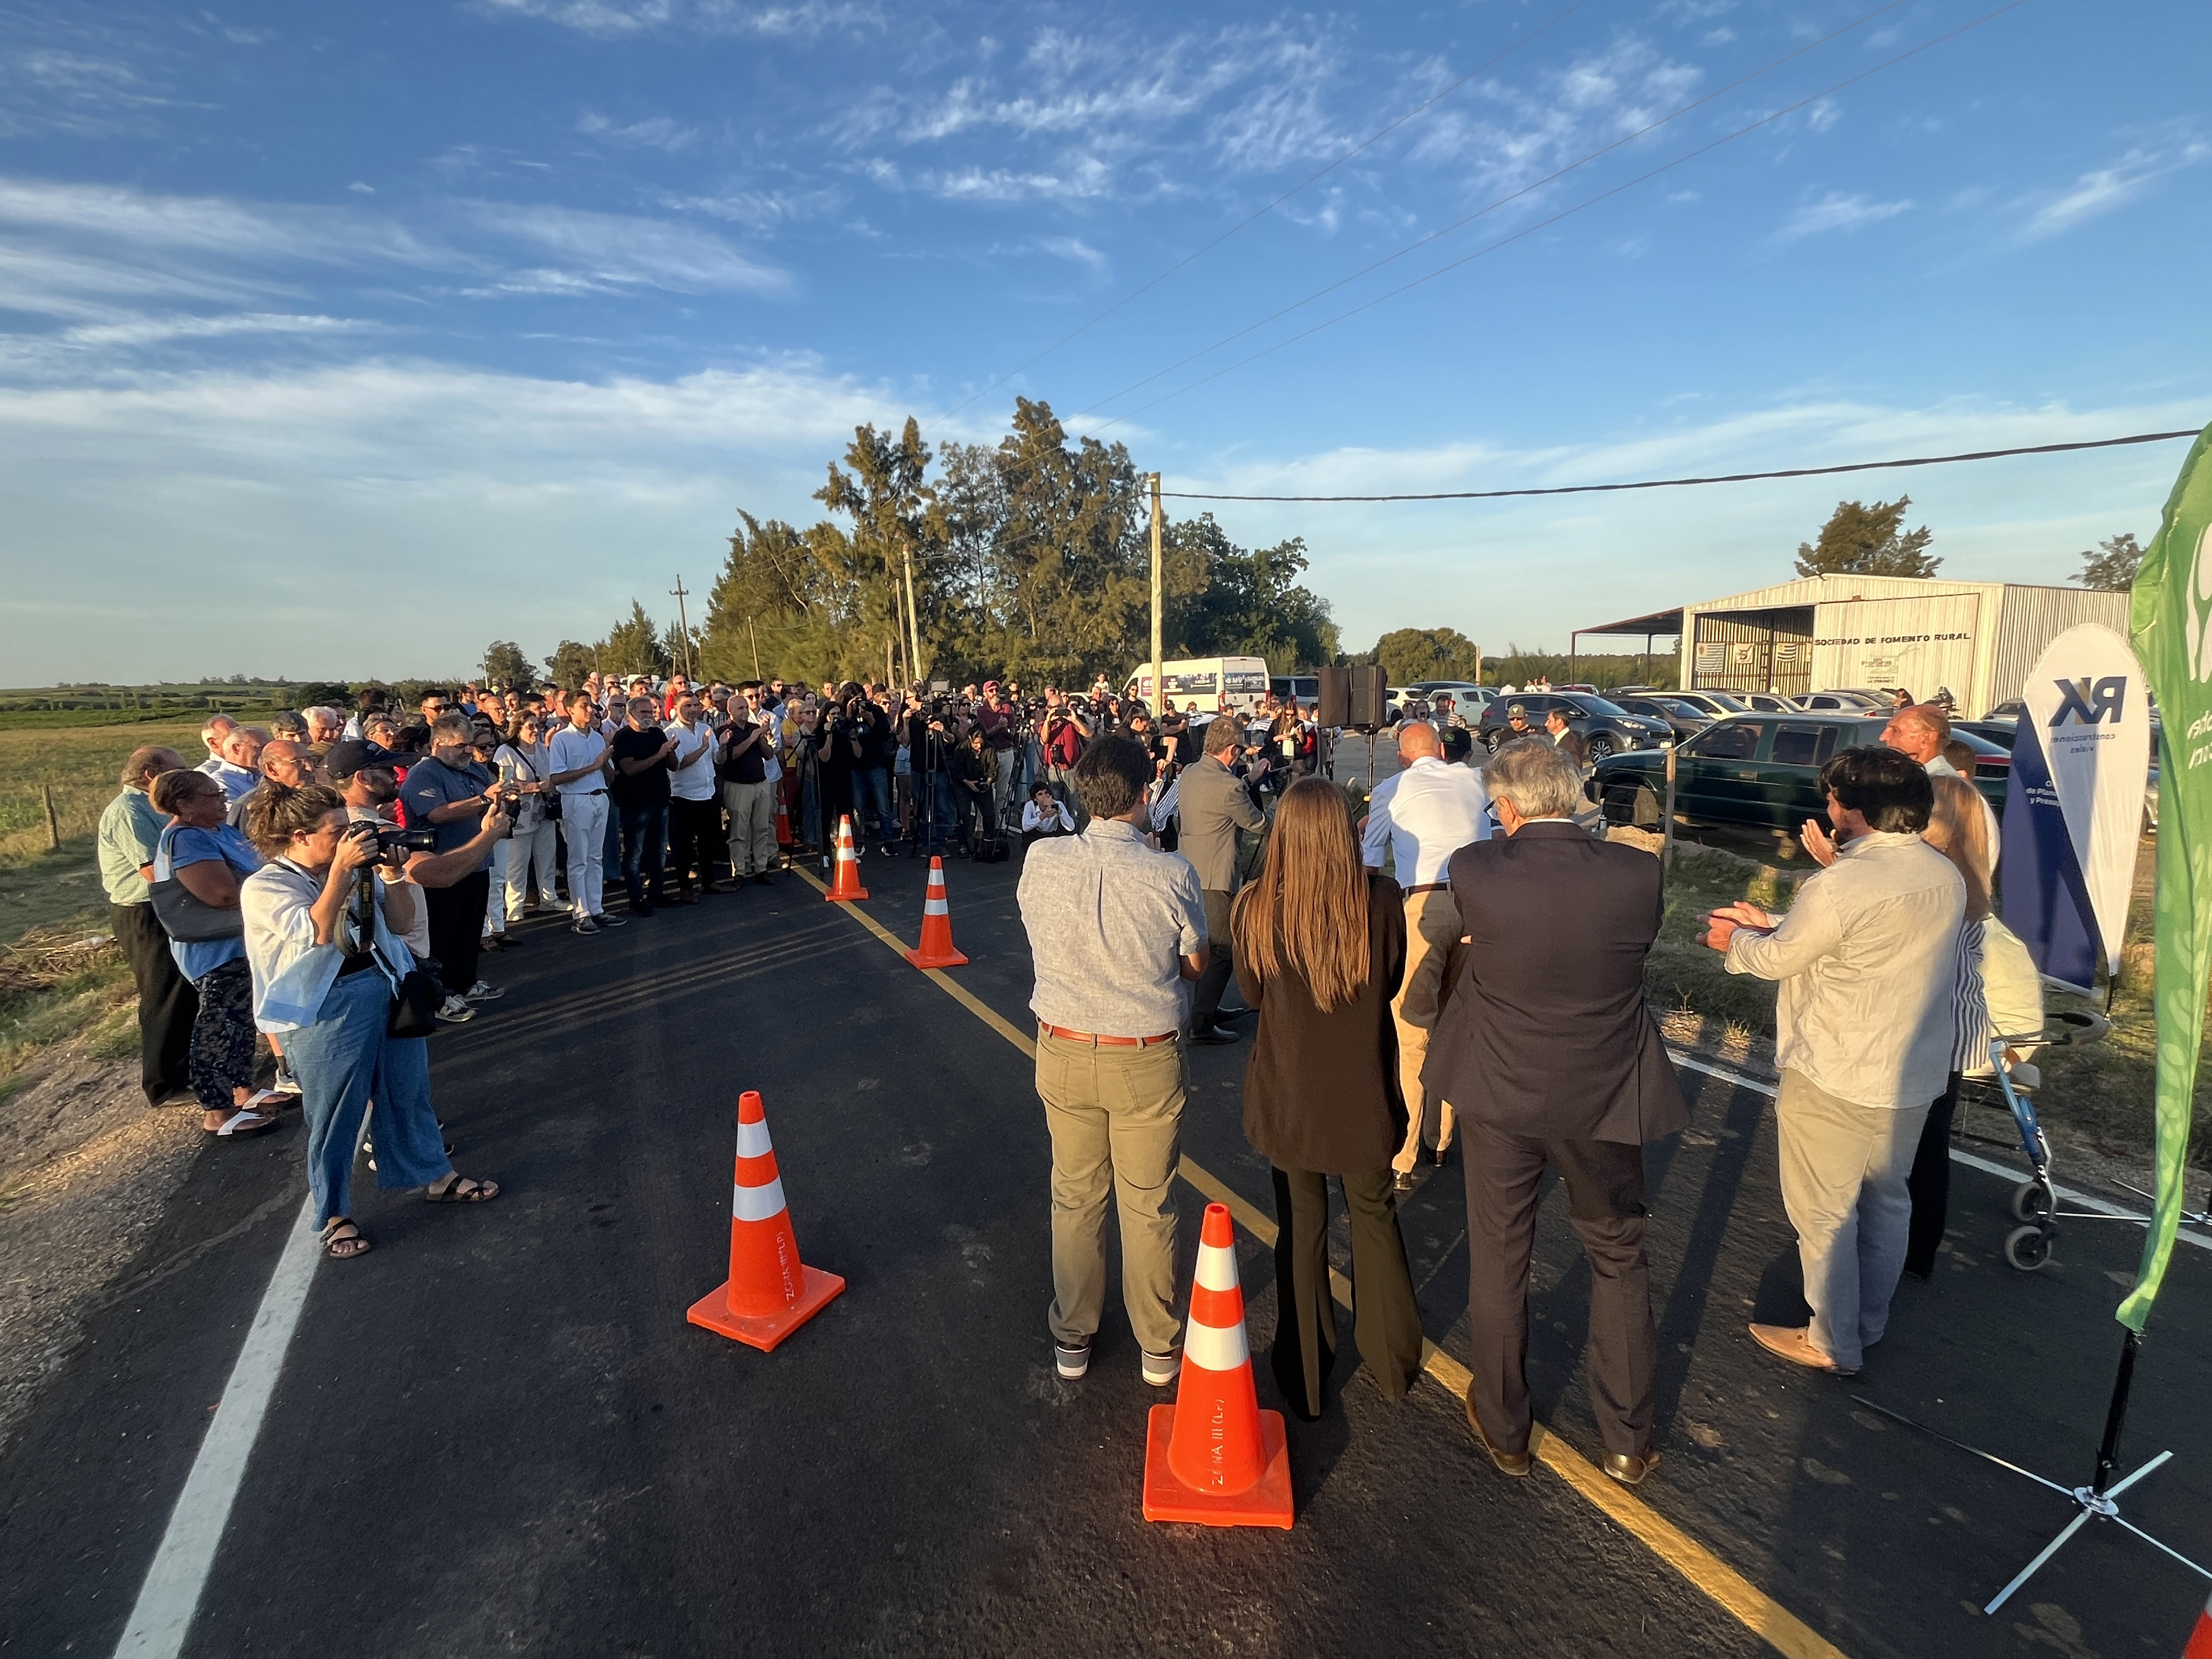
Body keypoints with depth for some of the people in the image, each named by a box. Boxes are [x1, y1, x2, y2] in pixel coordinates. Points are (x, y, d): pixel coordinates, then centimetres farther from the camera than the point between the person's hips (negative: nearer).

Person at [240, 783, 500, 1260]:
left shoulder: (357, 870, 5)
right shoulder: (264, 888, -10)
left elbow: (399, 923, 7)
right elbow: (315, 933, -25)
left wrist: (393, 875, -7)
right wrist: (340, 871, -26)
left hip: (388, 990, 6)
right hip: (326, 1010, -5)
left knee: (409, 1092, 18)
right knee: (334, 1115, 7)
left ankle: (436, 1176, 34)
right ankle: (334, 1215, 25)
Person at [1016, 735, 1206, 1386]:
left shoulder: (1041, 862, -12)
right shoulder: (1172, 874, -18)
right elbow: (1195, 964, -3)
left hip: (1064, 1053, 2)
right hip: (1146, 1058, -2)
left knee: (1074, 1197, 20)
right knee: (1148, 1206, 16)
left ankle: (1071, 1338, 38)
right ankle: (1159, 1345, 35)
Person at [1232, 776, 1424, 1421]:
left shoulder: (1256, 906, -17)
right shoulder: (1382, 898, -16)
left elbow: (1251, 993, -1)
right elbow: (1392, 982, 0)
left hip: (1288, 1092, -1)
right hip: (1365, 1089, 1)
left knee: (1301, 1226, 16)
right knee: (1374, 1214, 22)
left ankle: (1305, 1379, 33)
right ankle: (1392, 1362, 40)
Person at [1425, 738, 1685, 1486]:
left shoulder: (1474, 870, -19)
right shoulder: (1637, 873, -15)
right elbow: (1639, 943, 3)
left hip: (1501, 1096, -1)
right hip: (1604, 1100, 2)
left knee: (1498, 1264, 17)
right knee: (1619, 1262, 23)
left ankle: (1503, 1430, 36)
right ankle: (1628, 1442, 37)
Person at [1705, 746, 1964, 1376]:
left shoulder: (1838, 886, -25)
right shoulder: (1946, 877, 0)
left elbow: (1778, 959, -12)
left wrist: (1736, 941, 9)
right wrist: (1769, 923, 12)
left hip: (1835, 1082, -8)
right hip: (1914, 1075, 8)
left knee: (1824, 1216, 9)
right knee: (1886, 1202, 23)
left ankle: (1834, 1344, 25)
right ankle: (1871, 1322, 41)